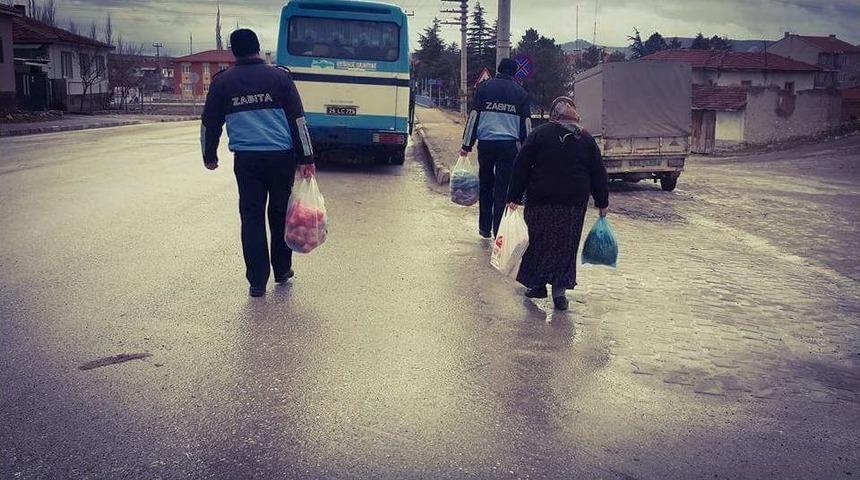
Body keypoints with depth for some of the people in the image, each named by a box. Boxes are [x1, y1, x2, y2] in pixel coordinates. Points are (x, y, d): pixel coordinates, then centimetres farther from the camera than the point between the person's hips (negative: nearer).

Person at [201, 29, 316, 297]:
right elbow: (298, 119, 0)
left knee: (251, 217, 6)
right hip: (282, 157, 0)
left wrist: (209, 156, 25)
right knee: (280, 214, 15)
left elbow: (210, 123, 11)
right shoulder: (279, 76, 3)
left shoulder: (222, 82, 5)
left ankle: (257, 282, 5)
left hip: (246, 159, 0)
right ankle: (282, 271, 26)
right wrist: (306, 159, 1)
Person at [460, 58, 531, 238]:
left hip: (486, 143, 1)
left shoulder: (484, 87, 6)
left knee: (485, 185, 14)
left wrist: (466, 145, 4)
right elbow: (526, 124, 7)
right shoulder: (521, 93, 9)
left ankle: (485, 228, 18)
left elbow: (474, 116, 3)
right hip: (509, 145, -1)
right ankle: (499, 229, 0)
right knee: (503, 187, 2)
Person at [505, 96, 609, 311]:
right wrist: (602, 203, 15)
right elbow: (598, 174, 8)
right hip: (574, 203, 1)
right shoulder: (587, 140, 6)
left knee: (539, 242, 12)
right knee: (566, 245, 10)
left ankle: (537, 285, 17)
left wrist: (514, 197, 0)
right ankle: (560, 288, 3)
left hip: (540, 200, -1)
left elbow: (521, 167, -3)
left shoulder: (539, 134, -1)